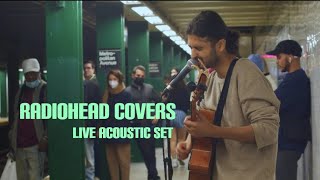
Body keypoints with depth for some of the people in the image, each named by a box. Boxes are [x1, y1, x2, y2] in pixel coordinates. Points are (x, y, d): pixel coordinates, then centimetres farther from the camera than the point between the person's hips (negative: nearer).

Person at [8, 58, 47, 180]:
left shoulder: (45, 89, -4)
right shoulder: (21, 91, 15)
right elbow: (16, 116, 19)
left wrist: (45, 138, -16)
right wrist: (12, 137, 13)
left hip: (35, 145, -6)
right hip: (19, 145, 6)